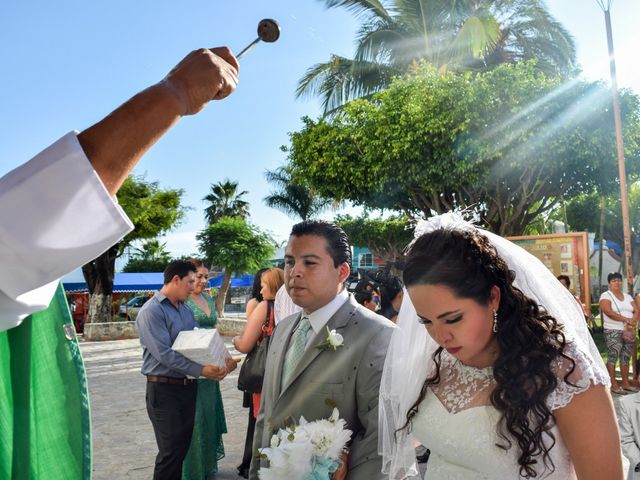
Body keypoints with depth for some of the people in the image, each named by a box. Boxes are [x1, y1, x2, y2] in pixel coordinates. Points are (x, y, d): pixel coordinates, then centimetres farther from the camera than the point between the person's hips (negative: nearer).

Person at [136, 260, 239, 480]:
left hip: (188, 387, 7)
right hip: (164, 389, -7)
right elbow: (164, 354, -23)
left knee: (183, 446, 15)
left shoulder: (186, 310, 10)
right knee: (171, 450, -2)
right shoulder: (151, 311, -15)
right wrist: (200, 370, -26)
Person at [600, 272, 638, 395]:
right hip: (613, 332, -6)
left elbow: (636, 311, 5)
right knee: (613, 358, -5)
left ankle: (626, 383, 17)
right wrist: (626, 320, -23)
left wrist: (632, 321, -16)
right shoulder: (606, 296, -3)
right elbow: (609, 312, -17)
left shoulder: (627, 296, 15)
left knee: (625, 358, 10)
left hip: (629, 331, 6)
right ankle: (614, 385, 0)